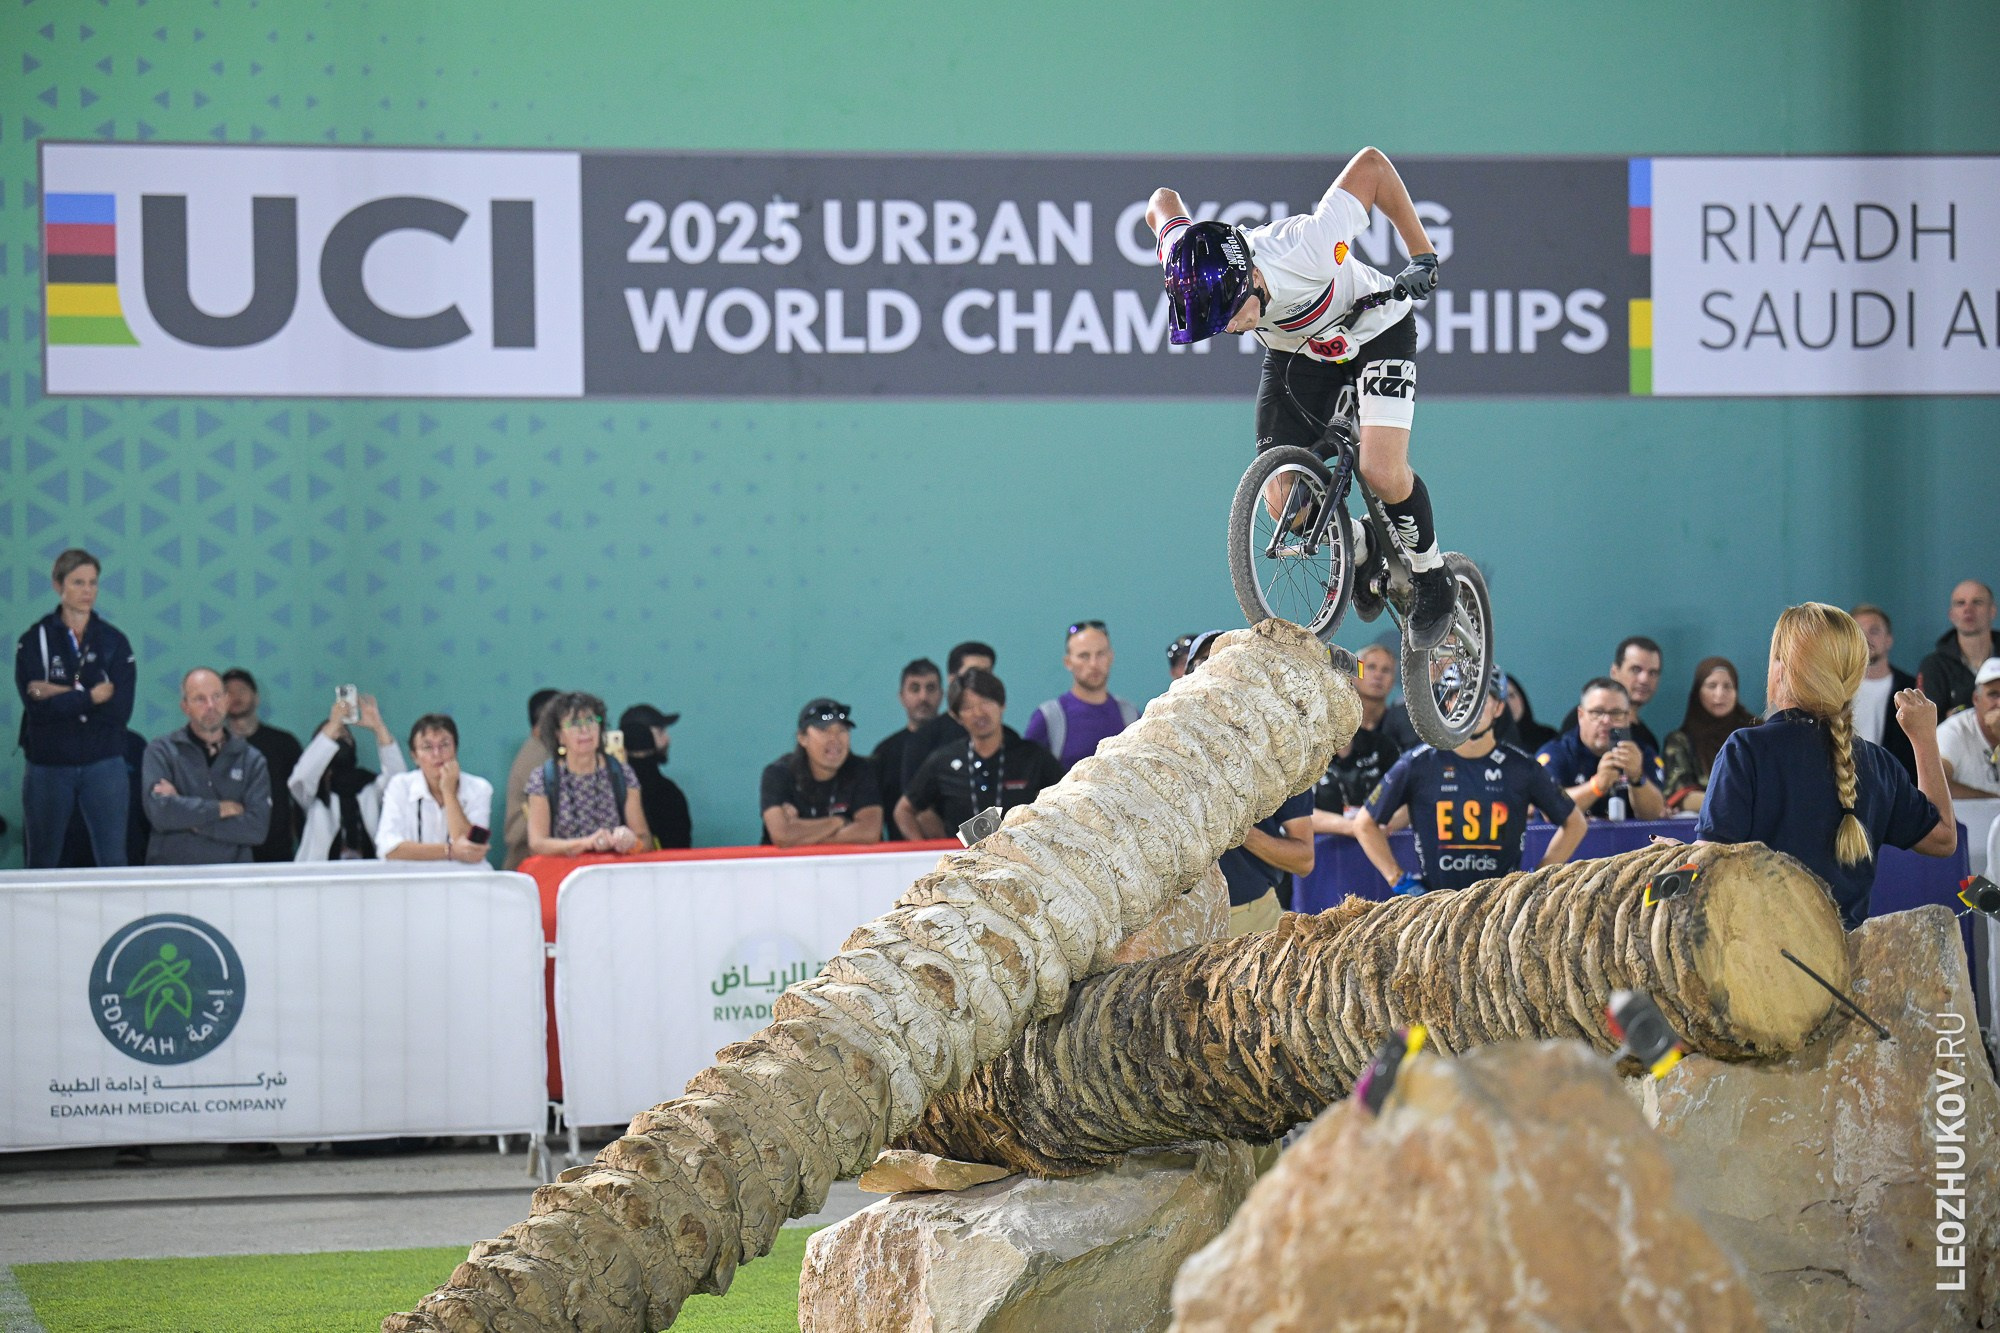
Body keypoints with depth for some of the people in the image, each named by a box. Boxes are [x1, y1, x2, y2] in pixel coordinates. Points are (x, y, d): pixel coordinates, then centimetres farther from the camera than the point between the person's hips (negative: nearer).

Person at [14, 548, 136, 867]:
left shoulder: (114, 641, 6)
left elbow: (121, 709, -7)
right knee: (41, 865, 6)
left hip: (103, 765, 1)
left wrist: (63, 695, -11)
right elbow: (36, 706, -12)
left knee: (113, 861, -4)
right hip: (49, 765, -1)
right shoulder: (34, 640, 1)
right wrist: (92, 696, -11)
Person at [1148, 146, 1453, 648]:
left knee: (1382, 473, -23)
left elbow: (1373, 164, -30)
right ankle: (1362, 548, 23)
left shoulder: (1306, 250, -42)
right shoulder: (1204, 281, -29)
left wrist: (1422, 253, -23)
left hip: (1374, 330, -4)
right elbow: (1163, 201, -10)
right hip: (1296, 350, 4)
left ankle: (1431, 577, 5)